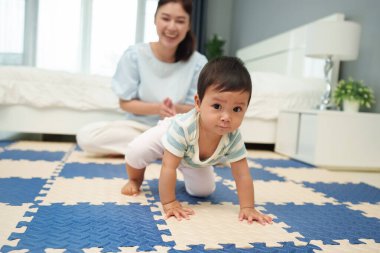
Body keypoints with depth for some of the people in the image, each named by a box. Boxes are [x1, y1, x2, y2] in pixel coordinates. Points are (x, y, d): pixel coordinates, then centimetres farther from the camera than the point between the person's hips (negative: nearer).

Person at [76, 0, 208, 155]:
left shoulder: (198, 62, -10)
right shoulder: (134, 55, -10)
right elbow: (125, 103, -4)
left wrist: (176, 109, -26)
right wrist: (157, 108, -22)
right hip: (139, 126, 2)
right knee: (86, 136, -26)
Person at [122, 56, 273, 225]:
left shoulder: (233, 137, -36)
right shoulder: (182, 127, -49)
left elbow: (242, 174, -28)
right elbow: (169, 167, -43)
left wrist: (247, 207, -32)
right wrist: (168, 203, -40)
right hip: (164, 136, -3)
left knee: (204, 190, 2)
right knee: (136, 152, -27)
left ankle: (186, 170, 35)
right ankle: (135, 180, 7)